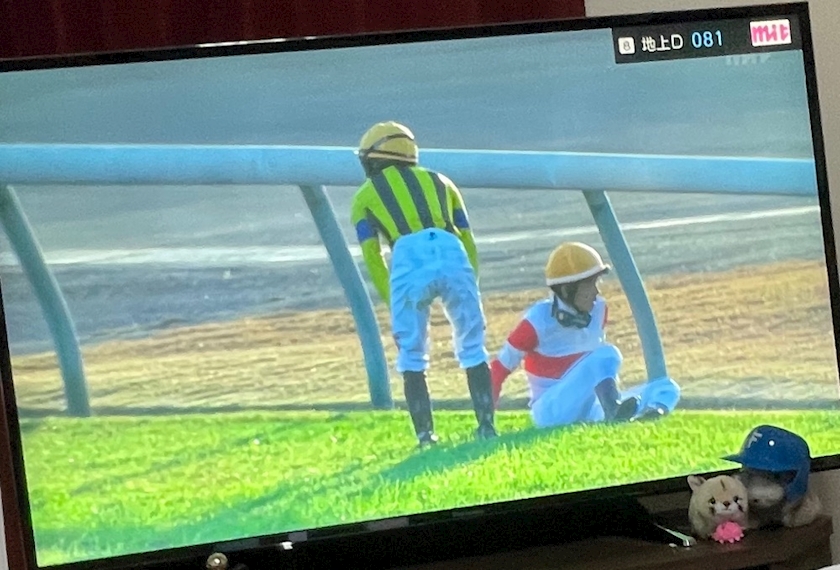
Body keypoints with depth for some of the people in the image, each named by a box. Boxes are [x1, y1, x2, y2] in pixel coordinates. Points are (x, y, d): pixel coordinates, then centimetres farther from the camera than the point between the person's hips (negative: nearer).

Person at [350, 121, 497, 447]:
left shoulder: (365, 196, 23)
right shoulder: (440, 182, 31)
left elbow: (373, 258, 13)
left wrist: (392, 302, 17)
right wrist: (468, 289, 28)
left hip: (409, 262, -2)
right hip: (452, 256, 2)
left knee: (412, 358, 12)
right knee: (472, 349, 14)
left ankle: (425, 435, 10)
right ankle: (487, 426, 12)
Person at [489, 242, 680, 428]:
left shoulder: (598, 309, 4)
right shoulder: (539, 320, -14)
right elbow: (501, 366, -8)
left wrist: (612, 391, 18)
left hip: (589, 410, 7)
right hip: (552, 409, -7)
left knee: (667, 388, -8)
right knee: (607, 355, -29)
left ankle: (648, 413, -41)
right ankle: (614, 414, -52)